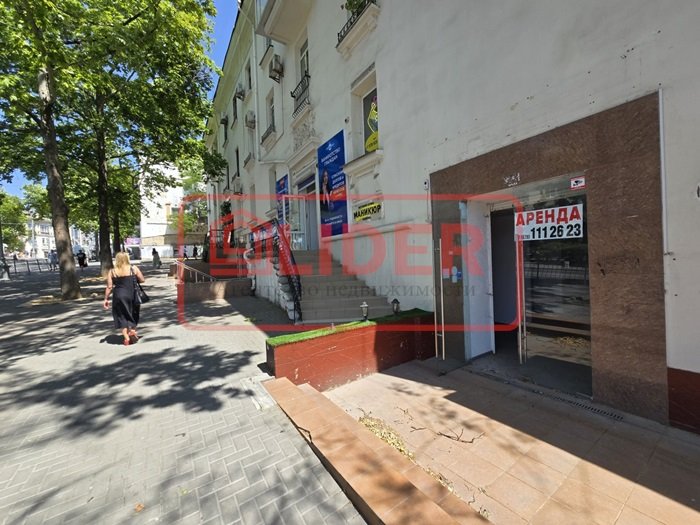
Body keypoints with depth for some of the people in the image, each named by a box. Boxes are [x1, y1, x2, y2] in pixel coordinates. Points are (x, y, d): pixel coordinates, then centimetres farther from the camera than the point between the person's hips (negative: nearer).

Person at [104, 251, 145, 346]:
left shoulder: (112, 272, -1)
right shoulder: (134, 268, -4)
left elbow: (109, 287, -2)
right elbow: (142, 280, -1)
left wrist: (106, 299, 7)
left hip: (119, 296, 0)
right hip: (132, 295, 0)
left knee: (122, 317, 11)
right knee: (132, 315, 19)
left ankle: (126, 337, 10)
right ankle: (132, 330, 6)